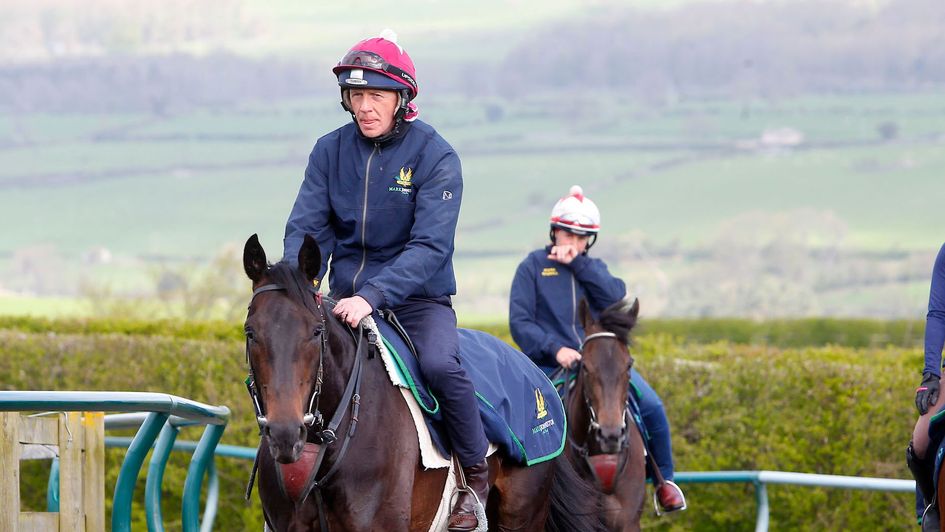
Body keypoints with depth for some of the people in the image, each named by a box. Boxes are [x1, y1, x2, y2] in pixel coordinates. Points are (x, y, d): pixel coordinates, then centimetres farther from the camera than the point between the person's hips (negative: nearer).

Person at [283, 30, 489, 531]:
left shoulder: (435, 156, -12)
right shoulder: (331, 150, 2)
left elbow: (430, 246, -20)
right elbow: (307, 227, -2)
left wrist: (373, 295, -34)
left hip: (417, 298, -4)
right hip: (346, 297, 4)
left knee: (439, 363, -31)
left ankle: (476, 474, -8)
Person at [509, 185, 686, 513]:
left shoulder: (593, 268, 19)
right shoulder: (533, 266, 7)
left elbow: (616, 298, -3)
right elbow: (519, 322, -3)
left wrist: (577, 264, -8)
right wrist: (555, 349, -17)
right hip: (552, 366, -3)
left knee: (651, 406, -15)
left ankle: (663, 478, 4)